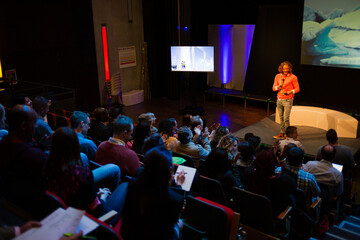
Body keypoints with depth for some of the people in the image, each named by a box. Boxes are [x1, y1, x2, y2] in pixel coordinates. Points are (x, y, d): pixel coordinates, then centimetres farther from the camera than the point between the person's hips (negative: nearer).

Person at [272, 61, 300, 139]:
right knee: (281, 118, 9)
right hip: (279, 100, 5)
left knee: (286, 118, -9)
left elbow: (297, 88, -1)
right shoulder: (278, 76, 7)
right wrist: (279, 86, -11)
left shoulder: (293, 77, -5)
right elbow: (274, 88, 10)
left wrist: (290, 92, -18)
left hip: (288, 100, -4)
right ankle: (281, 133, 17)